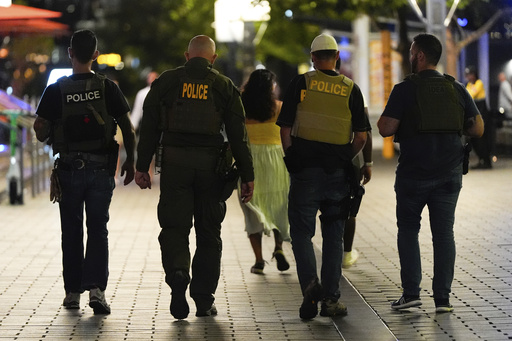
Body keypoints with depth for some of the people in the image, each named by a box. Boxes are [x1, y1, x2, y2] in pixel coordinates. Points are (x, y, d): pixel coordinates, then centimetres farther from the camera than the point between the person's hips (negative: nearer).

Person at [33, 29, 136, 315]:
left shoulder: (56, 90, -6)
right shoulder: (107, 87, -4)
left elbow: (41, 132, -6)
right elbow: (128, 130, -3)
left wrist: (52, 135, 17)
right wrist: (130, 162, 9)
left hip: (69, 169, 0)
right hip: (101, 170, 0)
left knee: (72, 231, 10)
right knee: (98, 229, 5)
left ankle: (73, 292, 14)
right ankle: (97, 288, -10)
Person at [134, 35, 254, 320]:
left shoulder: (166, 82, 6)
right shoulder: (225, 86, 5)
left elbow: (150, 128, 4)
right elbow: (238, 135, 2)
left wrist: (142, 166, 8)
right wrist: (247, 176, 4)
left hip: (174, 163, 0)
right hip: (210, 165, 0)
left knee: (174, 226, 3)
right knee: (209, 232, 9)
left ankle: (177, 273, -25)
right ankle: (204, 300, 11)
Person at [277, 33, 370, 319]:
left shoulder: (301, 83, -2)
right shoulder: (351, 89, 3)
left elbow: (285, 129, -4)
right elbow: (361, 137, 0)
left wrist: (291, 159, 7)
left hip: (305, 168, -2)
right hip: (338, 172, 2)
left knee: (301, 231, 6)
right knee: (334, 234, 10)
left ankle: (310, 282, -17)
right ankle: (331, 298, 8)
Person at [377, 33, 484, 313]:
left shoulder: (405, 89, -7)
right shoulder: (456, 89, 5)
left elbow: (385, 129, -13)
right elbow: (477, 129, 4)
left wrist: (381, 120, 8)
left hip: (413, 174, -3)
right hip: (450, 173, 3)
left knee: (408, 230, 11)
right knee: (444, 233, 6)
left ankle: (411, 292, 3)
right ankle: (442, 297, 2)